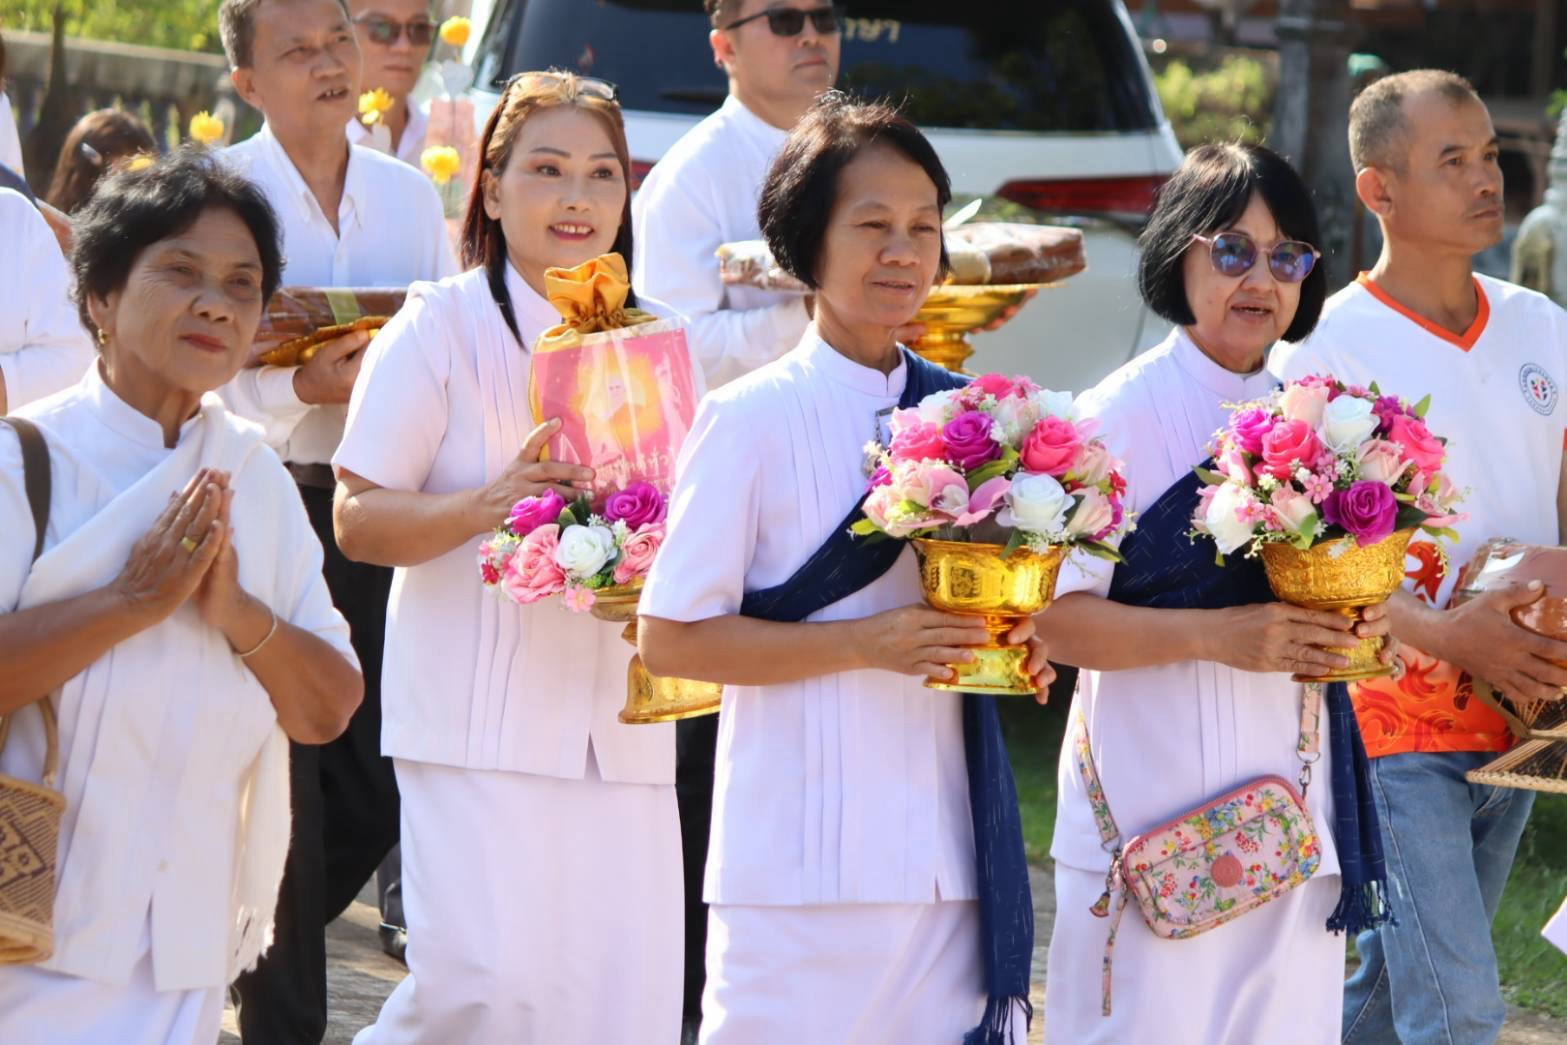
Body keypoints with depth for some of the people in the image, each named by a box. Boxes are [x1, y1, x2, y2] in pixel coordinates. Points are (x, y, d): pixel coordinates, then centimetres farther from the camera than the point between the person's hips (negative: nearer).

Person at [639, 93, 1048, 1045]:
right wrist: (865, 644, -15)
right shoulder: (752, 419, -4)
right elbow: (672, 640, -7)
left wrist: (1019, 648, -1)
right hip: (803, 857, -5)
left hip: (947, 851, 5)